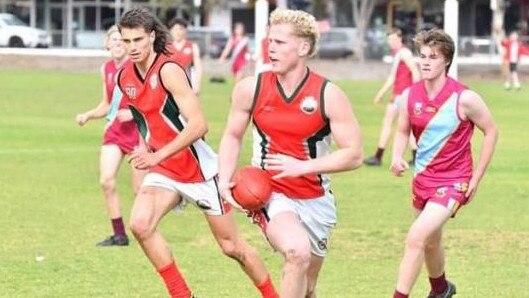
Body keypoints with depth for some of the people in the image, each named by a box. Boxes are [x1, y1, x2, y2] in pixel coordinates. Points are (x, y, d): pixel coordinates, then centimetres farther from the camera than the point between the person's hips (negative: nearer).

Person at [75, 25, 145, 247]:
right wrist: (88, 115, 3)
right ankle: (119, 235, 4)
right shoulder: (107, 69, 8)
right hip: (114, 129, 6)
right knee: (106, 181, -6)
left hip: (138, 130, -6)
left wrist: (134, 113, -22)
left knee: (140, 189, -2)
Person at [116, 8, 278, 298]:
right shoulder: (125, 78, 1)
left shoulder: (168, 70, -20)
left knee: (231, 246, 6)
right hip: (164, 172, 5)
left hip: (199, 169, -5)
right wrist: (144, 146, 11)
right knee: (140, 224, -22)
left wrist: (157, 156, -32)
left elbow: (198, 125, -28)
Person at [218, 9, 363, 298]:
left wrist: (302, 166, -24)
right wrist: (224, 180, -8)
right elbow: (233, 136, 8)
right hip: (270, 195, -2)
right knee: (298, 251, -33)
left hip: (316, 201, 2)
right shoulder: (250, 89, -8)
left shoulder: (329, 95, -13)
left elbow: (354, 155, -13)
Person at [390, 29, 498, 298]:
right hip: (423, 177, 6)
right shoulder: (410, 96, -4)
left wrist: (476, 178, -5)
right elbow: (403, 131, 12)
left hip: (453, 181, -6)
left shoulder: (464, 99, -17)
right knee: (430, 242, 22)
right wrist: (397, 157, -11)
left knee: (416, 237, -23)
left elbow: (490, 131, -5)